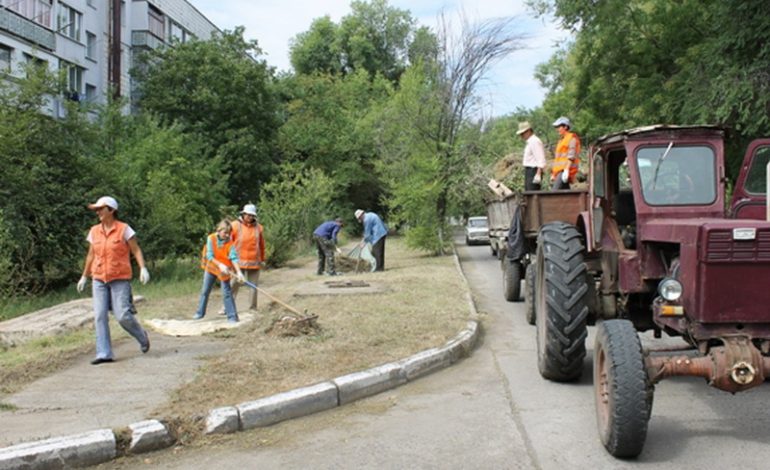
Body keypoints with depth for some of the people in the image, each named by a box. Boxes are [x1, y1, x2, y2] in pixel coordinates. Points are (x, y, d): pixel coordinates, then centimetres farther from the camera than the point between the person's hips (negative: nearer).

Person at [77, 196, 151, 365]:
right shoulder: (94, 231, 8)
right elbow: (91, 255, 17)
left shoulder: (124, 229, -5)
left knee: (122, 316, -9)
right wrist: (84, 277, 20)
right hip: (99, 279, 4)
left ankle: (142, 337, 19)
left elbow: (136, 250, -5)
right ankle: (104, 353, -1)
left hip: (120, 279, -4)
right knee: (100, 316, -4)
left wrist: (143, 268, -18)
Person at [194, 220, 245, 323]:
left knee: (227, 293, -6)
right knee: (205, 291, 14)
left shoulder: (230, 243, -16)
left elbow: (234, 258, -23)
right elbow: (209, 256, -17)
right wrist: (220, 265, -30)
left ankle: (232, 316, -2)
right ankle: (200, 312, 30)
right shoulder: (211, 238, -14)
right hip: (211, 268, 2)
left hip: (224, 271, -2)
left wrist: (239, 272, -36)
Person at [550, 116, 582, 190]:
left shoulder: (572, 138, -2)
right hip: (558, 171, 9)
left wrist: (566, 170, -23)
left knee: (555, 193, -22)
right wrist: (553, 174, 20)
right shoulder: (561, 140, 26)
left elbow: (571, 156, -13)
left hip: (564, 171, -9)